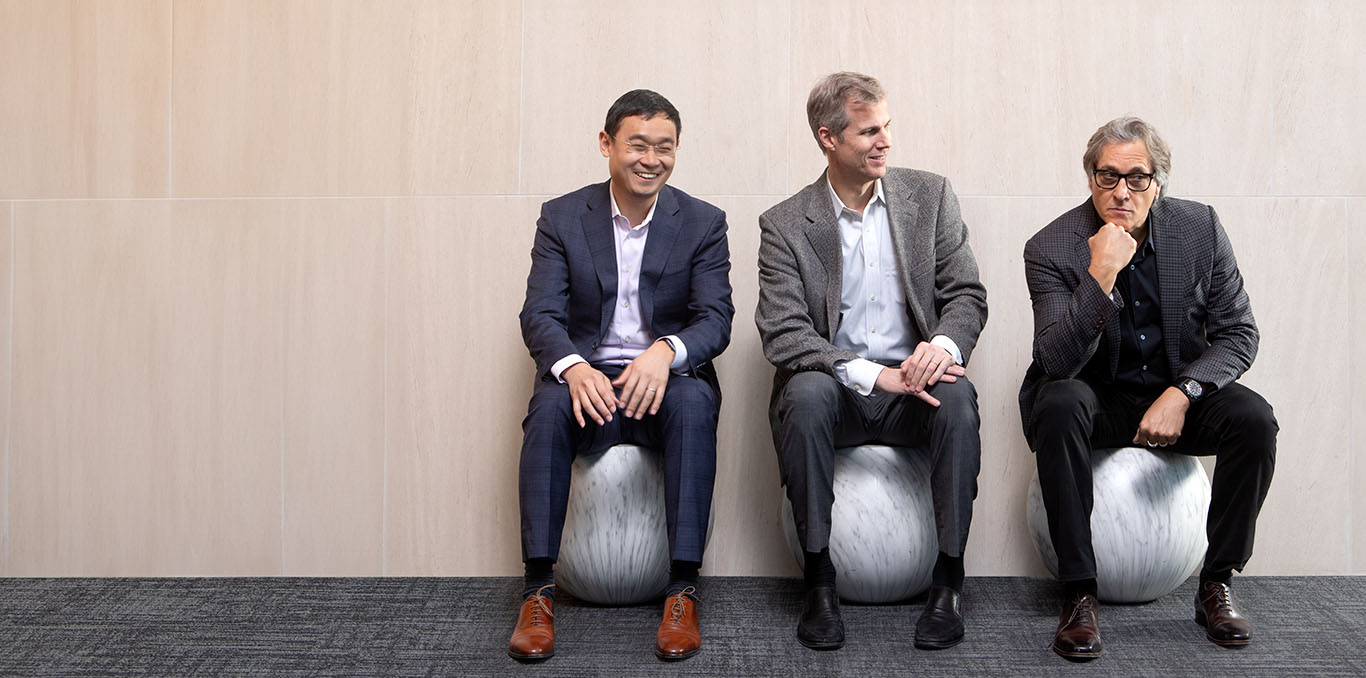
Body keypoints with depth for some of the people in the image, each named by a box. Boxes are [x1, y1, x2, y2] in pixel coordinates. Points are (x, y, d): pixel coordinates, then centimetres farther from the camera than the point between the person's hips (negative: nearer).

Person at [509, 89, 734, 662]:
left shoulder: (703, 223, 3)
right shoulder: (561, 218, 3)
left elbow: (716, 318, -6)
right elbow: (540, 314, -6)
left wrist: (665, 352, -30)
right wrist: (574, 367, -29)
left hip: (665, 380, 0)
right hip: (588, 378, 0)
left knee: (694, 401, -34)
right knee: (548, 406, -33)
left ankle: (683, 591, -32)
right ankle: (538, 590, -29)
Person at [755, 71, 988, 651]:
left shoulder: (929, 196, 6)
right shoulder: (785, 225, -2)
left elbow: (967, 295, 3)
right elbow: (782, 335, -11)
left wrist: (944, 344, -21)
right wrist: (874, 375, -23)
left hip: (913, 389, 1)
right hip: (837, 391, -1)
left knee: (957, 396, -31)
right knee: (806, 392, -34)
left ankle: (948, 580, -20)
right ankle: (819, 579, -21)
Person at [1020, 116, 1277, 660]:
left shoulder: (1201, 228, -5)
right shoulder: (1051, 249, -14)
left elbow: (1238, 333, -2)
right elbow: (1056, 362, -23)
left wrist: (1182, 394, -19)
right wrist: (1101, 276, -35)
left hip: (1175, 395, 3)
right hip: (1096, 398, -2)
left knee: (1254, 418, -25)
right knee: (1058, 405, -35)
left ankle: (1216, 585, -9)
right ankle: (1079, 594, -27)